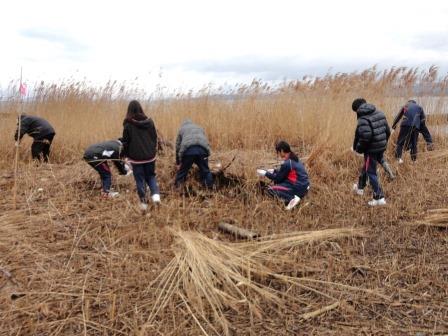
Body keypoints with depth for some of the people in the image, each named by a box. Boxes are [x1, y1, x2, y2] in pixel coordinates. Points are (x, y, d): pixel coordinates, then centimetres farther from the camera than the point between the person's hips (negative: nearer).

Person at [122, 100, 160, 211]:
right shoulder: (149, 121, 0)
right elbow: (155, 137, 8)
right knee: (151, 176, 18)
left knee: (140, 179, 8)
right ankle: (156, 194, -4)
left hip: (136, 157, -3)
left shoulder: (128, 124, -9)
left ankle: (143, 202, 9)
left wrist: (126, 154, 13)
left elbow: (125, 141, -3)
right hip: (150, 156, 3)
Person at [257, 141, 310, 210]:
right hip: (303, 186, 9)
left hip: (298, 189, -9)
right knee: (278, 182, 21)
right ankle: (293, 197, 5)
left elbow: (278, 178, -8)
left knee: (270, 189, -5)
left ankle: (291, 199, -17)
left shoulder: (287, 164, -19)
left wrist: (265, 173, 1)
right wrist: (274, 171, 19)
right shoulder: (294, 159, 9)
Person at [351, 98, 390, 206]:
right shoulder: (379, 113, 6)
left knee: (371, 172, 3)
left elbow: (365, 136, -27)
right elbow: (387, 130, 8)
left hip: (371, 149, -8)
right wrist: (384, 142, 21)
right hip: (381, 147, 8)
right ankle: (360, 187, 45)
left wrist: (359, 148, -11)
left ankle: (379, 198, 4)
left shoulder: (363, 119, -18)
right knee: (366, 167, 26)